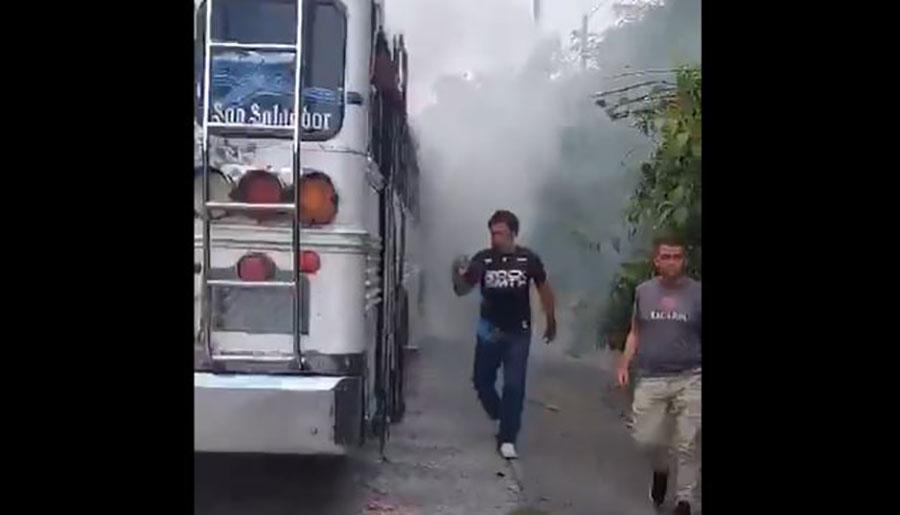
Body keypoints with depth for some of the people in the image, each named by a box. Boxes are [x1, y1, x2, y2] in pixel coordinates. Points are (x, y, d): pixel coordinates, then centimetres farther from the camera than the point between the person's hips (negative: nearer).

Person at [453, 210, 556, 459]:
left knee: (514, 386, -2)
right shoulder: (482, 259, -9)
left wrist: (551, 322, 12)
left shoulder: (528, 259, -9)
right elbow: (462, 290, -12)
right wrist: (460, 277, -36)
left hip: (518, 333, -2)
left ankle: (507, 438, 10)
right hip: (489, 331, 2)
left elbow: (544, 289, 5)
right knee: (482, 380, 11)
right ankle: (502, 418, 38)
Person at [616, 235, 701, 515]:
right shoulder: (643, 291, 4)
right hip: (650, 379, 2)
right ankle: (660, 471, 37)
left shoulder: (697, 292, -3)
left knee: (686, 445, 1)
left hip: (689, 379, -2)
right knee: (646, 439, 4)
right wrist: (624, 364, 2)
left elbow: (700, 336, 2)